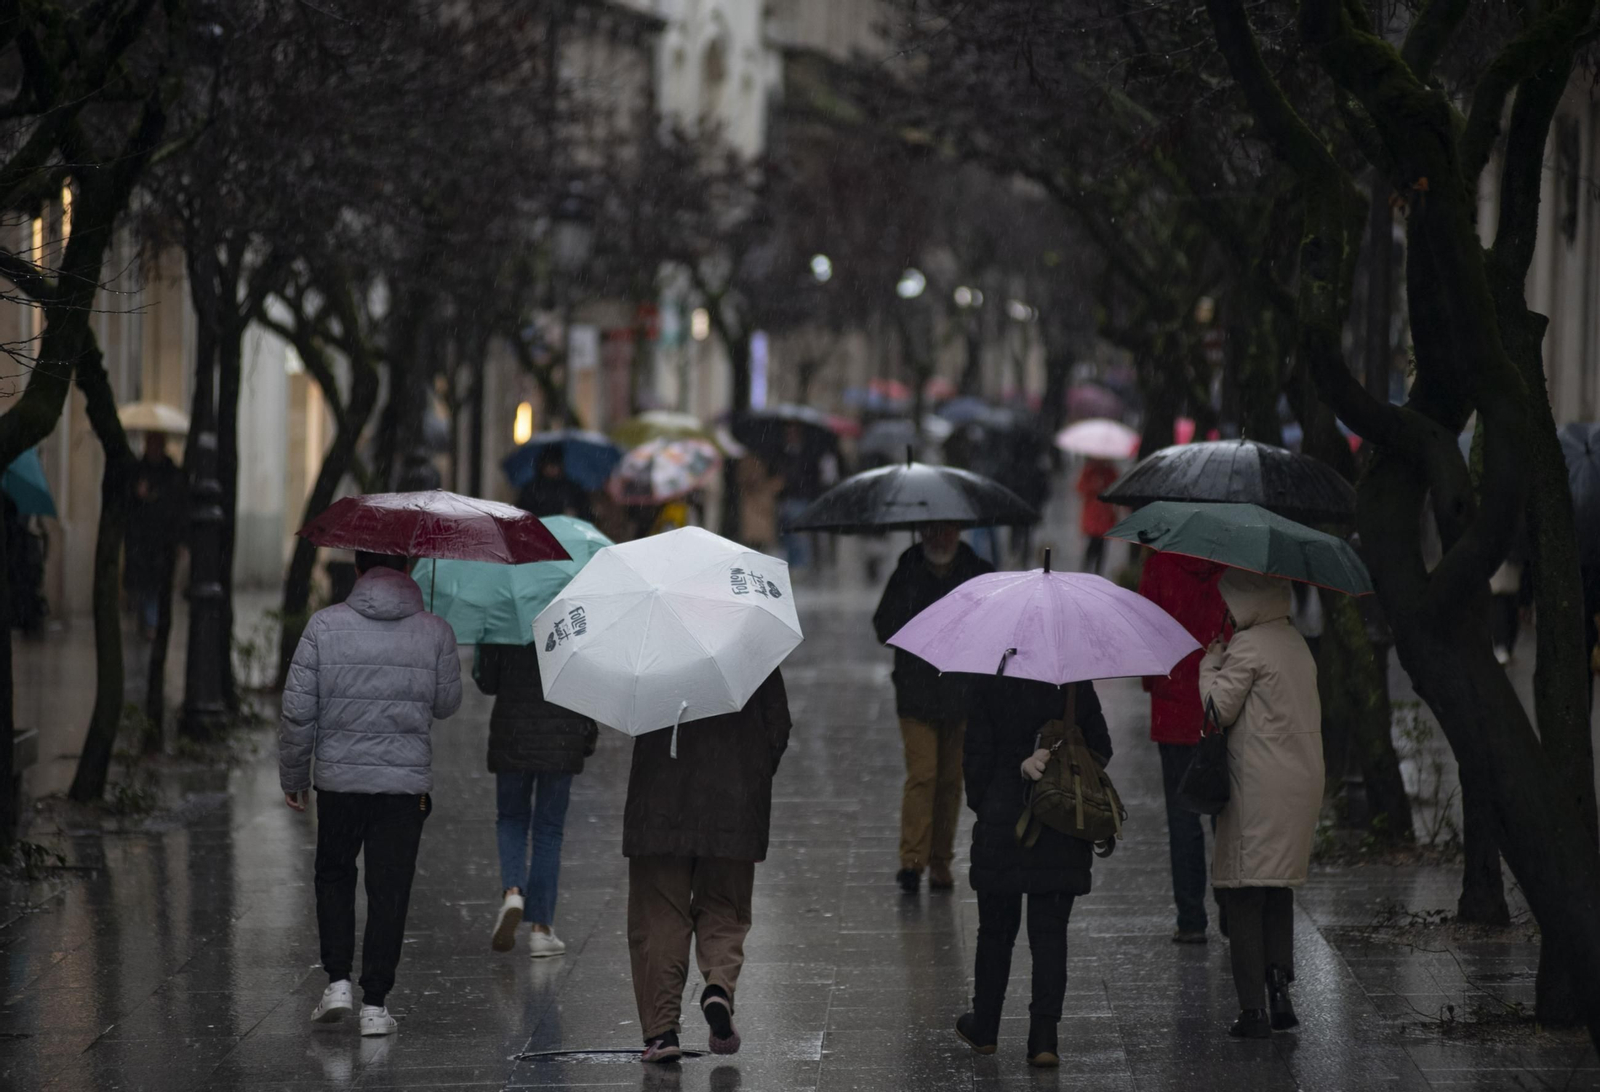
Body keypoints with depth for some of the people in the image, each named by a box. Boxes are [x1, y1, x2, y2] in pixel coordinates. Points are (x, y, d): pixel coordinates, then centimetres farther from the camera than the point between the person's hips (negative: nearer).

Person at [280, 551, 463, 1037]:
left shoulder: (326, 625, -5)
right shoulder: (436, 632, -4)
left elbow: (298, 710, -5)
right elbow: (446, 704, 7)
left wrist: (293, 776, 6)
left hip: (339, 778, 0)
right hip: (406, 783, 0)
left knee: (333, 875, 20)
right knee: (389, 889, 5)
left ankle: (338, 980, 9)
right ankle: (374, 1004, 4)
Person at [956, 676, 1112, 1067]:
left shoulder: (989, 688, -9)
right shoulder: (1077, 687, -2)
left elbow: (978, 759, -7)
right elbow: (1101, 749, 3)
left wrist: (981, 805, 6)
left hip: (1001, 829, -1)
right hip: (1063, 839, 1)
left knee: (996, 931, 14)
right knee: (1050, 932, 4)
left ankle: (984, 1029, 27)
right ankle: (1043, 1038, -4)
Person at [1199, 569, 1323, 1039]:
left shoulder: (1246, 646, -11)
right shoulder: (1296, 643, 16)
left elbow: (1221, 709, -9)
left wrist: (1209, 665, 6)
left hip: (1258, 785, -8)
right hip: (1302, 783, 8)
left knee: (1243, 893, -4)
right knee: (1279, 890, 16)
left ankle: (1253, 1008, -7)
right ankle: (1280, 991, 9)